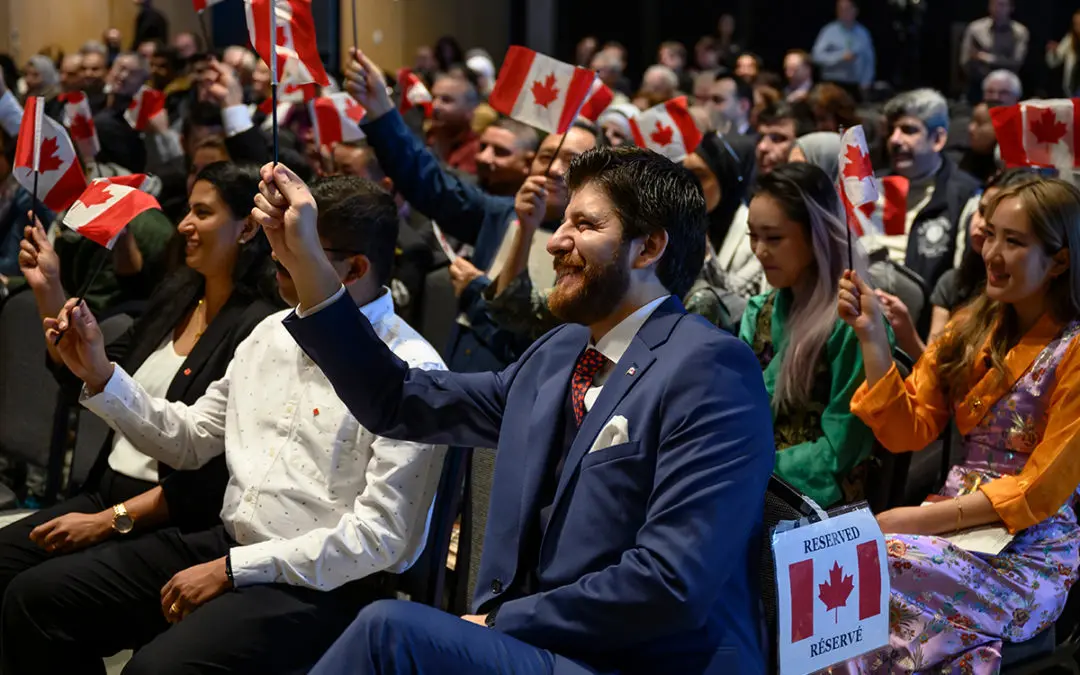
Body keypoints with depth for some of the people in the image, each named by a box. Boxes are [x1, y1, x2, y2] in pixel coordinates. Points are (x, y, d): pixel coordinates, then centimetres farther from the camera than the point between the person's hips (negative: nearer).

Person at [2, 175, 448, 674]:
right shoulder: (274, 332, 11)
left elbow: (381, 535, -18)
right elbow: (189, 441, 19)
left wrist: (231, 570, -17)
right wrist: (99, 375, 6)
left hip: (323, 582, -8)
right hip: (227, 539, 8)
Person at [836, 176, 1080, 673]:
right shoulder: (973, 330, 11)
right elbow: (906, 431, 7)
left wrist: (929, 517, -15)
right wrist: (870, 335, -3)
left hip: (1030, 554, -5)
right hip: (959, 526, 5)